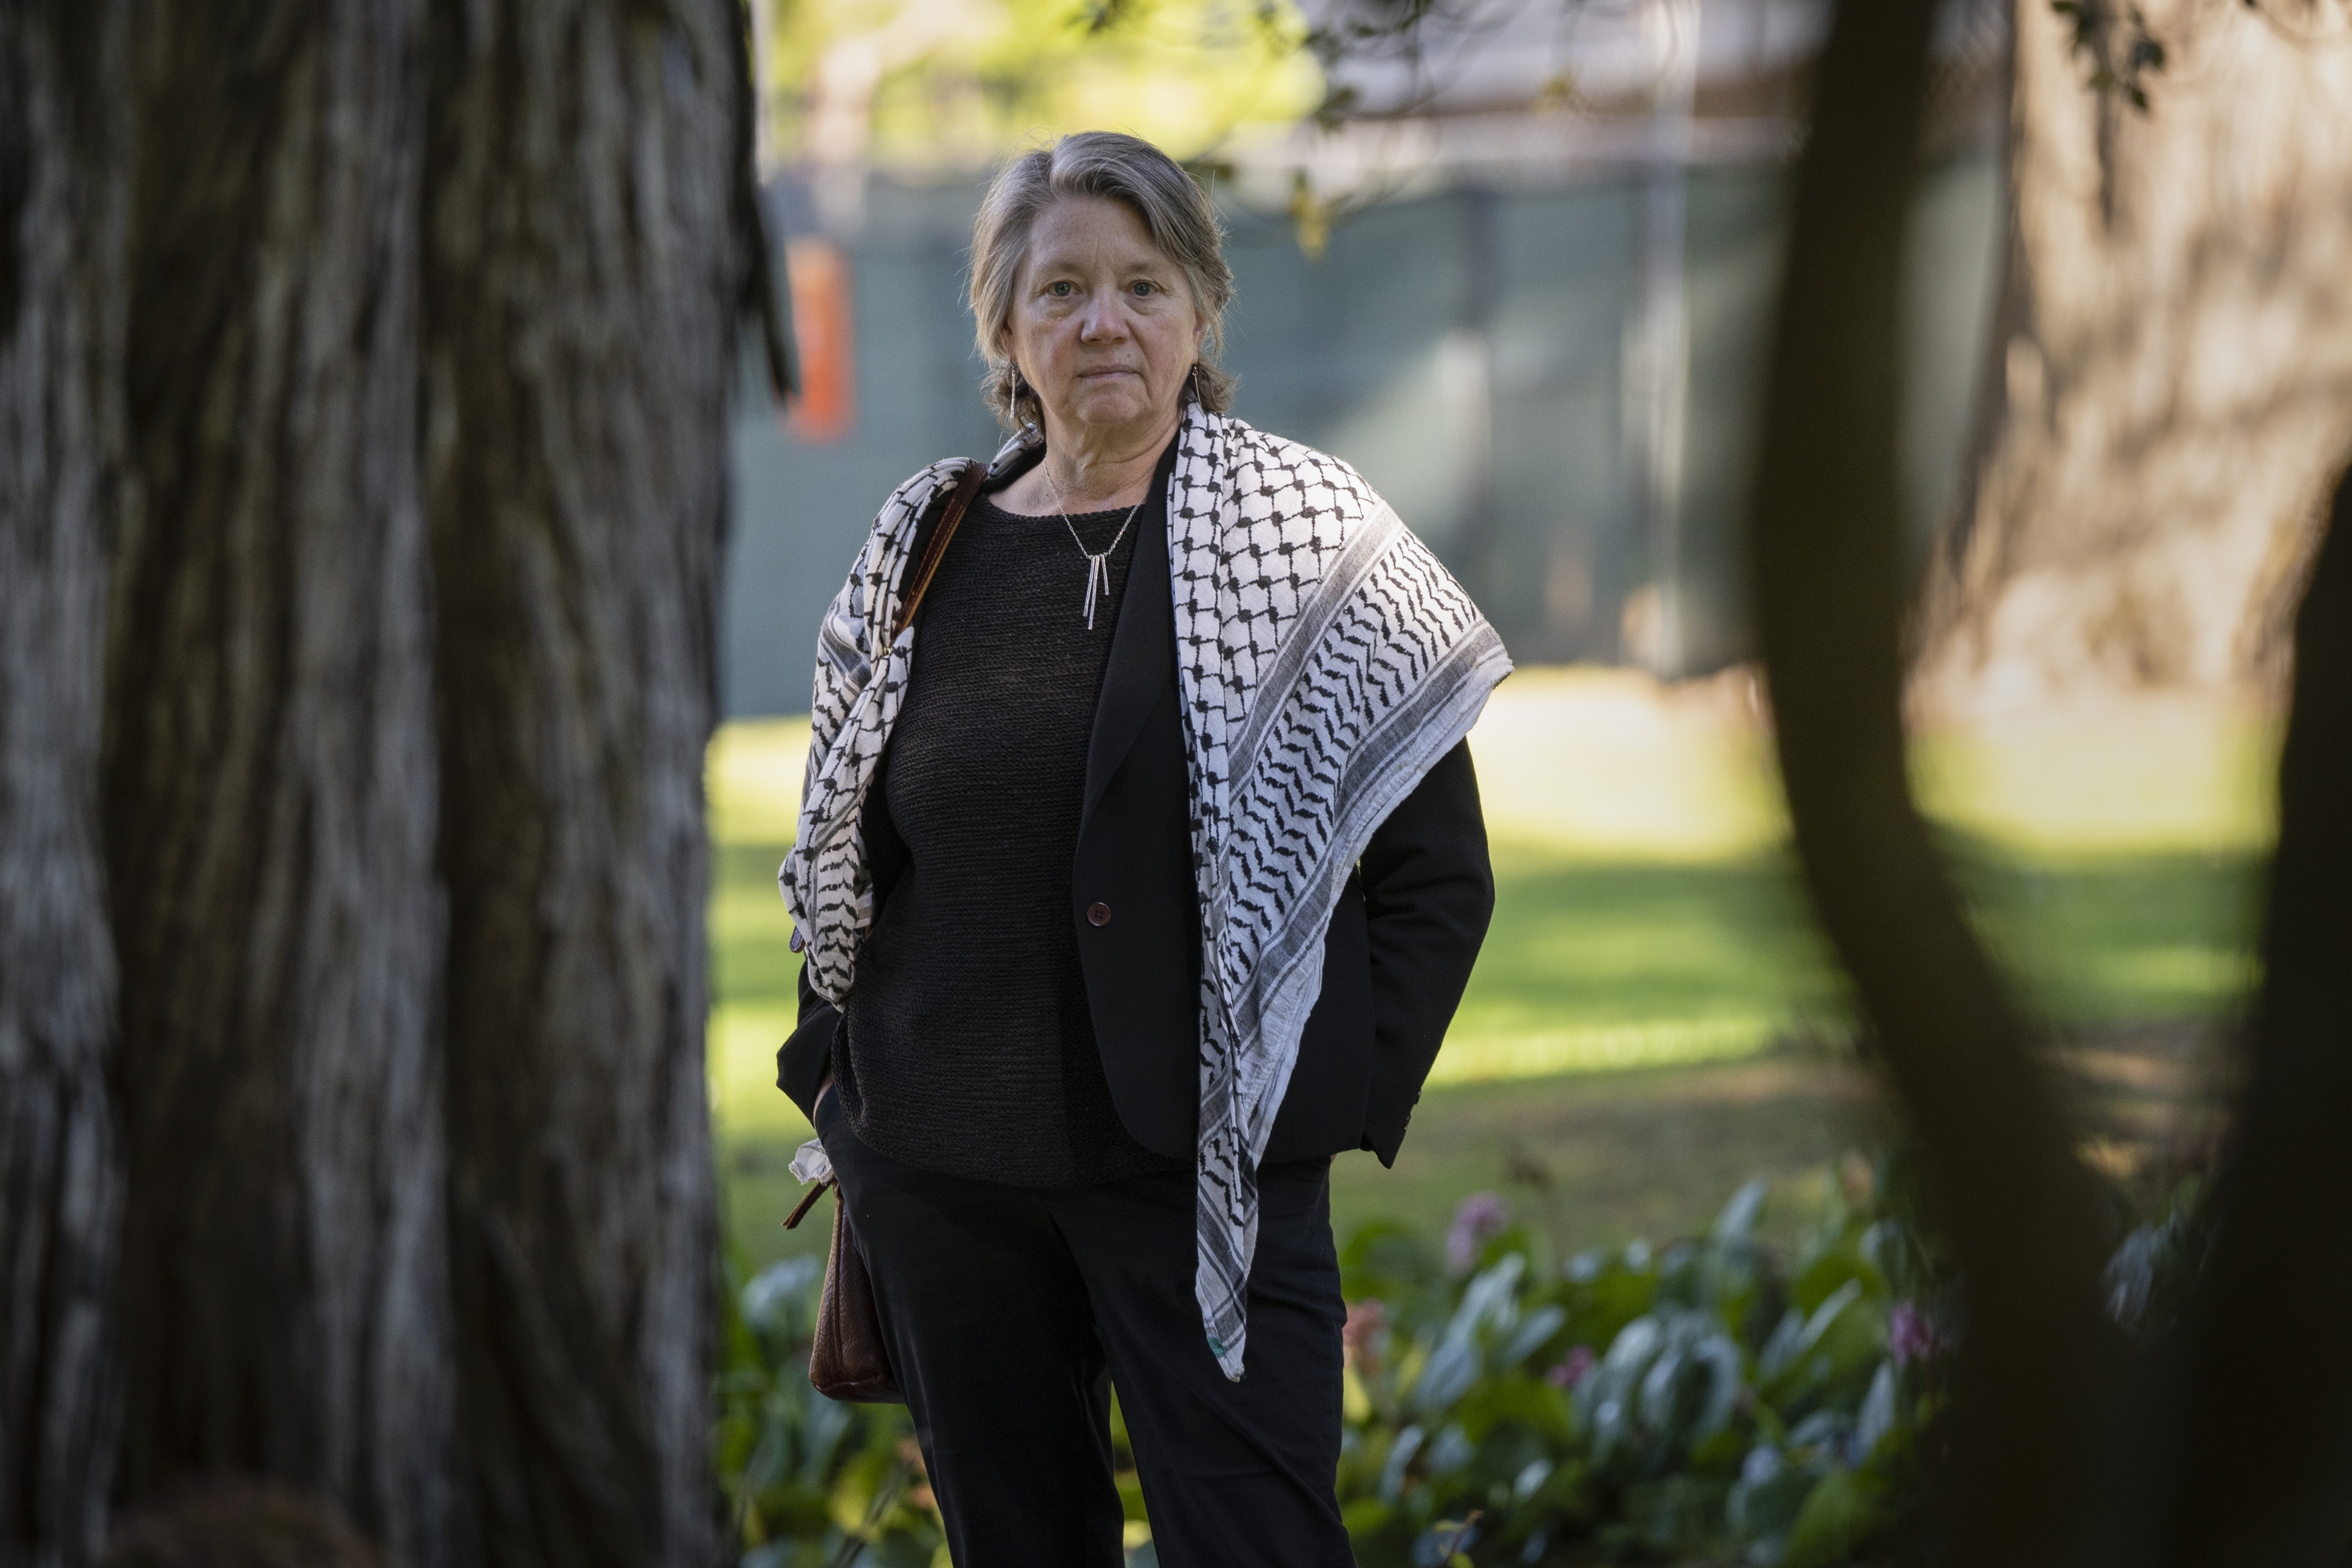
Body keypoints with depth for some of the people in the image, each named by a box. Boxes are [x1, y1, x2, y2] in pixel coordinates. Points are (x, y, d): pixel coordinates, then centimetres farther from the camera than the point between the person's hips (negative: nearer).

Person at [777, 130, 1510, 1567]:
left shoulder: (1306, 541, 0)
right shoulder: (926, 550, 9)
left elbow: (1440, 873, 1)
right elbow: (847, 852, 20)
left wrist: (1341, 1100, -7)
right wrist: (833, 1065, 10)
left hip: (1203, 1175, -3)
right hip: (936, 1172, 3)